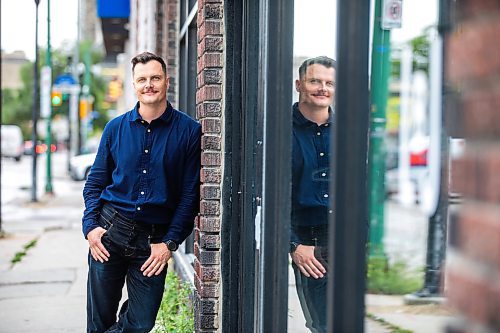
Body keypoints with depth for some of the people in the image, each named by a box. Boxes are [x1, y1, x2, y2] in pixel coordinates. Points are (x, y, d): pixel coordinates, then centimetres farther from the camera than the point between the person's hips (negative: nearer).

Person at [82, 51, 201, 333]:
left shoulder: (189, 131, -2)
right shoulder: (116, 127, 6)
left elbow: (191, 193, -2)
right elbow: (96, 181, 12)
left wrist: (170, 243, -7)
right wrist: (91, 226, -2)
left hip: (154, 240, -1)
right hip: (110, 231, 2)